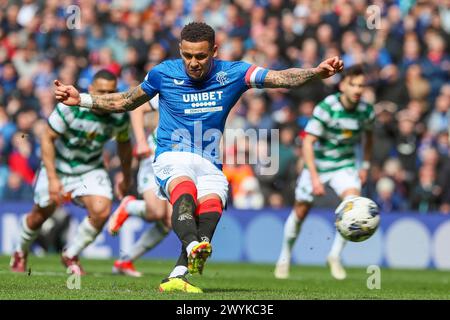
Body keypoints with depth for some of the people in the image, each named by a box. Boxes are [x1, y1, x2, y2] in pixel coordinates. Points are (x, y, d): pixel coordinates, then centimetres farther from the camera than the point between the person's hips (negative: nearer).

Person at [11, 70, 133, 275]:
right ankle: (21, 252, 43)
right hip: (57, 166, -2)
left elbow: (124, 144, 4)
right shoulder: (69, 107, -28)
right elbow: (47, 138, -20)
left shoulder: (120, 116, -17)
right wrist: (52, 179, -25)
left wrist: (126, 179, 16)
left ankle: (70, 256, 4)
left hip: (90, 169, 2)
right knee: (41, 214, 10)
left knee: (101, 211, -20)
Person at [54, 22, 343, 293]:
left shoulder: (232, 73, 3)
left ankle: (177, 277, -36)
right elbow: (124, 102, 19)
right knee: (185, 190, -36)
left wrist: (318, 72, -21)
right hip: (172, 157, -2)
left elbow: (282, 78, -5)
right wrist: (81, 99, 11)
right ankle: (193, 246, -63)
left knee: (212, 204, -29)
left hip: (210, 166, 2)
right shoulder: (164, 73, 4)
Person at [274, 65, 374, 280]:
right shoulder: (326, 107, -22)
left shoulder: (366, 111, -8)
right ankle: (284, 258, 32)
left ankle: (335, 256, -8)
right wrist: (314, 177, -29)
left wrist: (365, 166, 12)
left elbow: (368, 135, 15)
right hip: (317, 164, -2)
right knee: (300, 212, 7)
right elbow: (308, 142, -23)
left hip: (345, 165, 2)